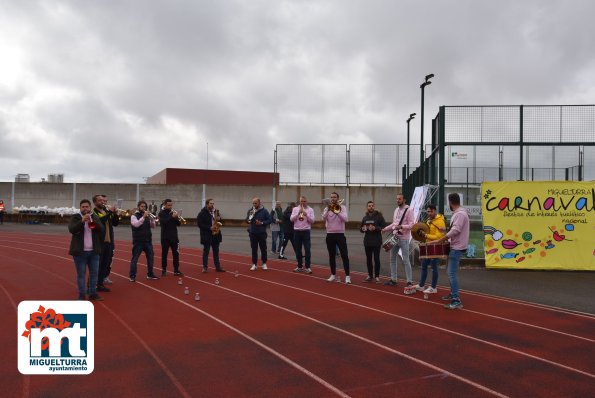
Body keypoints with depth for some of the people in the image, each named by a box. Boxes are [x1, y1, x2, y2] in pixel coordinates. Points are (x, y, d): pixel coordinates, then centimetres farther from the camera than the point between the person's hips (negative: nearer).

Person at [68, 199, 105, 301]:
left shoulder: (95, 217, 8)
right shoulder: (75, 217, 0)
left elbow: (102, 229, -5)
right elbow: (71, 229, -16)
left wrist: (92, 221, -19)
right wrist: (82, 221, -27)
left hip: (94, 251, 3)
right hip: (80, 251, -3)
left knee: (94, 273, 6)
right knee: (81, 274, 2)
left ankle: (93, 293, 15)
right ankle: (81, 295, 9)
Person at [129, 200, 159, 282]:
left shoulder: (147, 216, 11)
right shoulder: (134, 216, -2)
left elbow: (153, 226, 4)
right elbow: (136, 224, -21)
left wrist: (152, 219, -13)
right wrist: (143, 217, -25)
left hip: (148, 240, 5)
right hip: (138, 241, -5)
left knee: (150, 257, 7)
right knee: (135, 258, -3)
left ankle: (150, 274, 16)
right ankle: (132, 276, 0)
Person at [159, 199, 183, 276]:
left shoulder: (173, 212, 9)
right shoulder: (161, 213, -2)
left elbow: (178, 224, 6)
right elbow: (162, 222, -21)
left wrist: (177, 218, -14)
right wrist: (172, 217, -29)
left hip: (174, 236, 3)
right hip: (165, 237, -3)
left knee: (176, 254, 0)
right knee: (164, 254, 5)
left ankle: (176, 270, 3)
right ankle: (164, 270, 15)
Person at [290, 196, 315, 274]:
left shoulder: (310, 209, 2)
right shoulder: (295, 209, 6)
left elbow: (312, 221, -6)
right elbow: (291, 219, -5)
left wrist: (306, 214, -18)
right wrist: (298, 213, -16)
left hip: (306, 231, -2)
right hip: (297, 231, 2)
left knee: (307, 250, -7)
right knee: (298, 250, 8)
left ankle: (308, 267, -1)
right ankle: (299, 266, 19)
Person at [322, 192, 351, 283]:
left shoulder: (342, 207, 1)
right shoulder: (327, 208, 6)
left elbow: (345, 219, -14)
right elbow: (324, 218, -12)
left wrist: (337, 212, -25)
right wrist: (328, 210, -24)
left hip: (340, 234, -2)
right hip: (330, 234, 2)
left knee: (344, 255, -5)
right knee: (331, 256, 8)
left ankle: (347, 276, -3)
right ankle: (333, 275, 18)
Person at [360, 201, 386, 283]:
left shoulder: (379, 216, -3)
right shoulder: (365, 217, 13)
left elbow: (384, 227, -9)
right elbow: (361, 228, 19)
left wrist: (375, 228, -22)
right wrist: (363, 229, -3)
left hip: (376, 241, -5)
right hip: (367, 241, 5)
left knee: (376, 259, -1)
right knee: (368, 259, 8)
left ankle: (377, 276, 7)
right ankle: (370, 275, 17)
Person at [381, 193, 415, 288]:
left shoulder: (408, 211, -10)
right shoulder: (396, 210, 13)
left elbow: (411, 225, -17)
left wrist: (401, 226, -30)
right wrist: (385, 228, 13)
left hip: (404, 238, -8)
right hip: (395, 237, 8)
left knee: (405, 260, -6)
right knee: (392, 258, 12)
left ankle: (409, 281, 0)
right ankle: (393, 280, 22)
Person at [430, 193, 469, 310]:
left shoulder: (460, 214, -19)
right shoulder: (458, 213, 13)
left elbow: (454, 231, -27)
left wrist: (439, 241, -26)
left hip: (457, 248, -11)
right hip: (454, 246, 11)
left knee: (452, 273, -12)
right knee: (450, 271, 20)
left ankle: (456, 301, -13)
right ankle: (453, 294, 32)